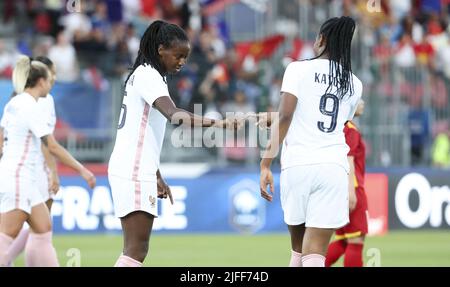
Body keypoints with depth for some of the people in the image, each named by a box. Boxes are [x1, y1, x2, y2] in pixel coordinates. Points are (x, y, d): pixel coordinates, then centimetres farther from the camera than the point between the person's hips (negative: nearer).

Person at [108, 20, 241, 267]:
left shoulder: (146, 75, 18)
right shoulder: (148, 76, -13)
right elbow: (174, 115, -31)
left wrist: (156, 177, 24)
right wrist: (217, 123, -42)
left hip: (138, 171, 10)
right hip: (133, 172, -10)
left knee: (135, 250, 9)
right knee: (136, 250, -12)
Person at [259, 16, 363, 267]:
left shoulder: (298, 69, 2)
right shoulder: (354, 85, 14)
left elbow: (284, 117, -8)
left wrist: (266, 163, -8)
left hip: (298, 164, -1)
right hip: (335, 167, 1)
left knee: (299, 248, 17)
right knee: (315, 254, -6)